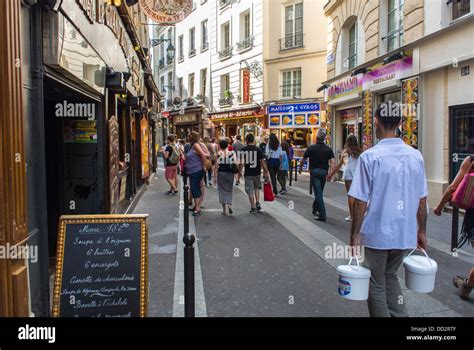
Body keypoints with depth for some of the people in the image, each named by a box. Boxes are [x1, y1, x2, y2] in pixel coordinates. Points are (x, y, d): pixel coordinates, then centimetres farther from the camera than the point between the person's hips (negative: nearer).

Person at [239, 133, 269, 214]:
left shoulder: (243, 150, -5)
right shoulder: (258, 149, -5)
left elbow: (241, 163, -5)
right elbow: (262, 161, -6)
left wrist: (239, 171, 8)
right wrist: (266, 171, 3)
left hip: (248, 173, -1)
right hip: (257, 173, 1)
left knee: (250, 191, 6)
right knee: (257, 187, 24)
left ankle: (253, 208, 10)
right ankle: (258, 203, 13)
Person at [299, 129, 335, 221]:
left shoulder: (311, 148, -5)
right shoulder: (328, 149, 2)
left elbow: (303, 160, 2)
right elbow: (332, 162, -11)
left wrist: (300, 168, 20)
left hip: (314, 172, -4)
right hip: (324, 172, 4)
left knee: (318, 194, -6)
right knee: (319, 192, 19)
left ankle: (322, 215, -10)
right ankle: (315, 209, 35)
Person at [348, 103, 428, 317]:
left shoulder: (370, 157, -15)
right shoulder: (415, 156, 0)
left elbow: (360, 202, -14)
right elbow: (422, 200, 5)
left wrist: (355, 234, -4)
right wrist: (421, 231, 17)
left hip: (377, 234, -4)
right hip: (406, 234, 5)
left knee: (376, 285, 13)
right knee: (390, 276, 26)